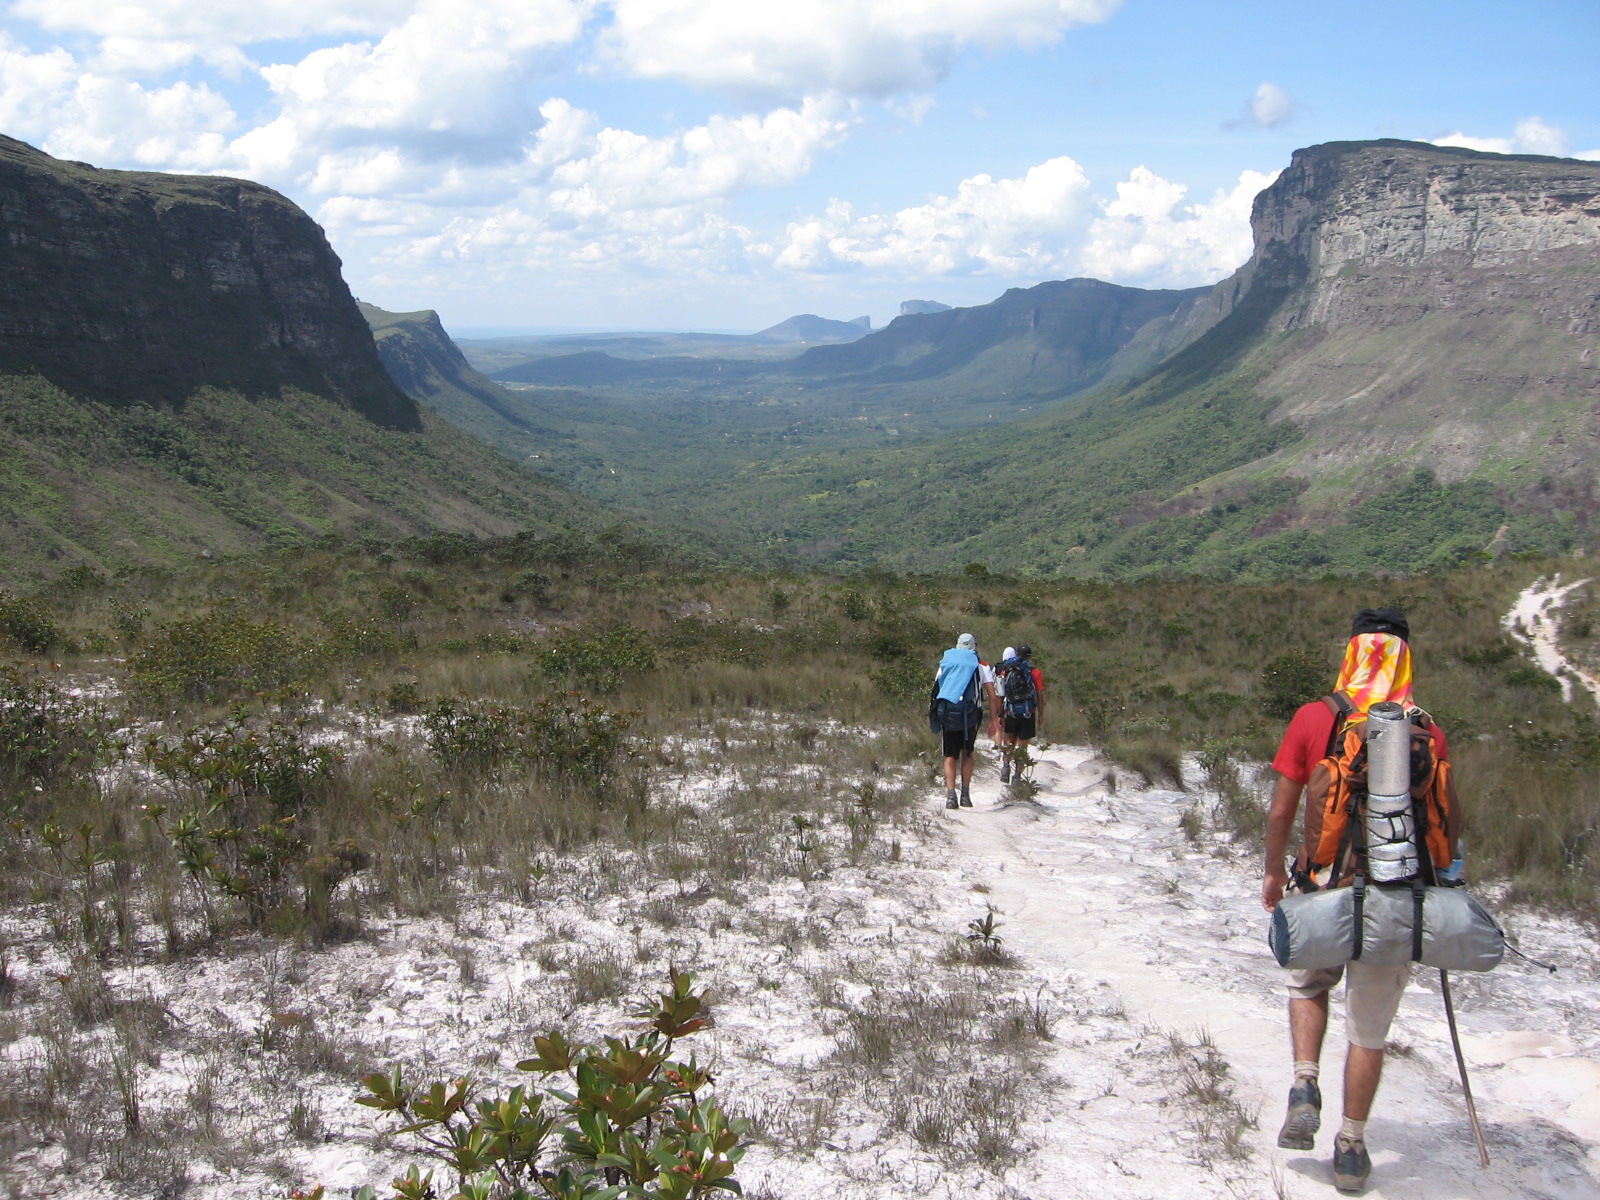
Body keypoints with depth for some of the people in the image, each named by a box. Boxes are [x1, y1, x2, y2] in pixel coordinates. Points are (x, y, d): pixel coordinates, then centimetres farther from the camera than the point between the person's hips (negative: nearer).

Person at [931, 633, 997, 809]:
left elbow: (936, 692, 11)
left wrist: (937, 721, 14)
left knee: (950, 756, 8)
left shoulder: (945, 664, 15)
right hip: (970, 715, -1)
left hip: (947, 715, 1)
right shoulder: (981, 668, 10)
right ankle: (965, 794, 11)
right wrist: (993, 720, 5)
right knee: (967, 754, 16)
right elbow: (992, 696, 2)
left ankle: (950, 795, -7)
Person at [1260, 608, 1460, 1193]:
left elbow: (1281, 808, -3)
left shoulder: (1314, 718, -7)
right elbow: (1450, 822, 2)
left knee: (1308, 985, 26)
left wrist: (1274, 871, 11)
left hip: (1325, 886, 0)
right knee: (1370, 1027, 12)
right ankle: (1351, 1147, 19)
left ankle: (1305, 1085, 6)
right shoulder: (1427, 729, -3)